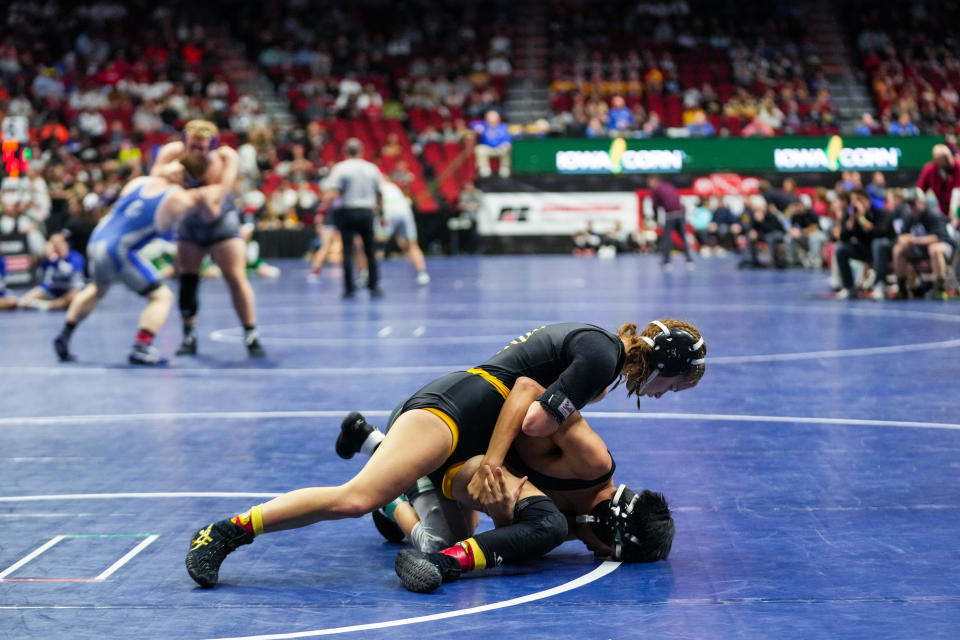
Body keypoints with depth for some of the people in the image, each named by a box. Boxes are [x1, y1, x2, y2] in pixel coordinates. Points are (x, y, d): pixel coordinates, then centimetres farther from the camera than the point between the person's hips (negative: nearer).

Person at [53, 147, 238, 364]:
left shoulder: (138, 182, 9)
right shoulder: (180, 200, -7)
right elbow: (223, 188, 1)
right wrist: (230, 159, 16)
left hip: (96, 241, 7)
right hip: (118, 251, -7)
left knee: (98, 289, 34)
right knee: (162, 296, 4)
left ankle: (64, 336, 35)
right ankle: (141, 350, -12)